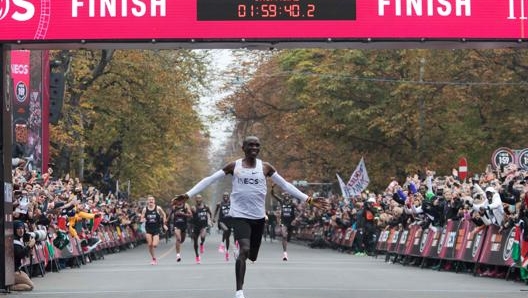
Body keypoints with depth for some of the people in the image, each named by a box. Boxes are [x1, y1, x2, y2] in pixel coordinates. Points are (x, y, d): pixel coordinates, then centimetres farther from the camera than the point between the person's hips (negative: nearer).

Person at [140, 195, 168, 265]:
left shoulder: (158, 208, -6)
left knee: (154, 245, -13)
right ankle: (154, 258, 11)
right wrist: (143, 220, -20)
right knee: (150, 245, -5)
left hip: (156, 228, -1)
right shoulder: (145, 209, -2)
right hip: (148, 229, 2)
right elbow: (142, 219, 4)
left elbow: (164, 215, 10)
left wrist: (164, 224, 9)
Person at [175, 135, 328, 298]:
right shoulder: (233, 166, -2)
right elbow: (209, 180, -3)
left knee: (252, 255, 11)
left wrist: (308, 199, 1)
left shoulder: (265, 167, 4)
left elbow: (285, 185, 7)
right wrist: (188, 195, -11)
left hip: (258, 216, 4)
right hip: (239, 215, -4)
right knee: (245, 249, -25)